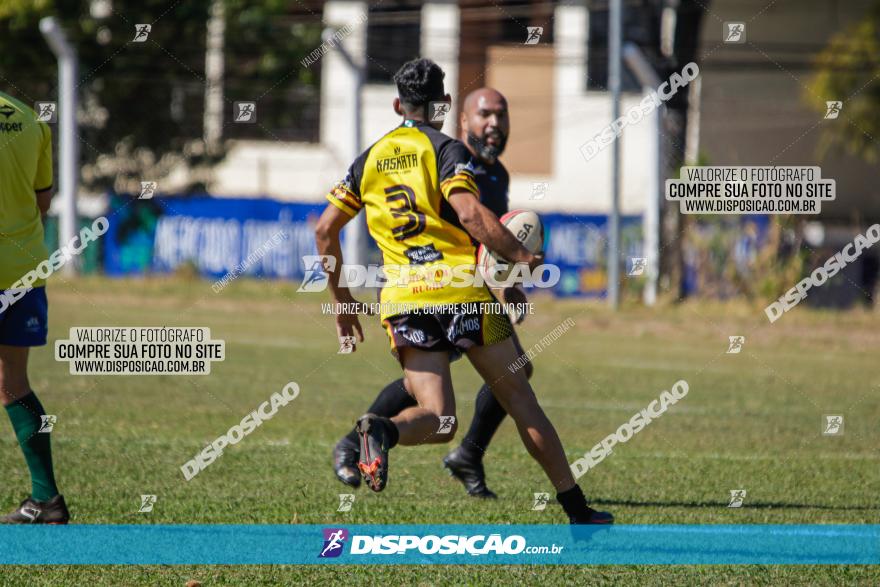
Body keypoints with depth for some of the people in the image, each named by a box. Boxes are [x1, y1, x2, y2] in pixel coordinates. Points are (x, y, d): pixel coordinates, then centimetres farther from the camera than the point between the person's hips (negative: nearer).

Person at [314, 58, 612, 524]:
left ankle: (382, 430, -33)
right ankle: (577, 510, 6)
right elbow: (470, 213, -17)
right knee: (519, 399, 7)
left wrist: (342, 301, 22)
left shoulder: (369, 160, 15)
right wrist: (521, 256, -7)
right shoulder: (444, 150, -1)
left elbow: (325, 230, 15)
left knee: (438, 420, 1)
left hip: (402, 301, 3)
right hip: (461, 292, -3)